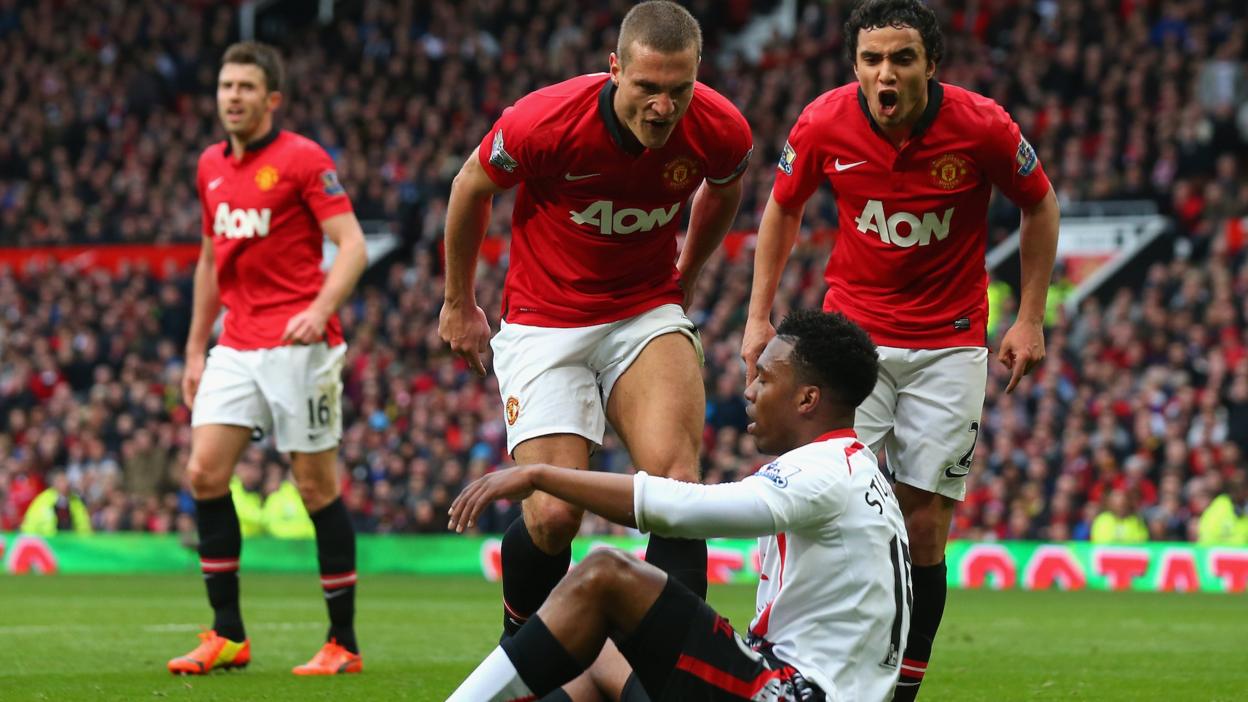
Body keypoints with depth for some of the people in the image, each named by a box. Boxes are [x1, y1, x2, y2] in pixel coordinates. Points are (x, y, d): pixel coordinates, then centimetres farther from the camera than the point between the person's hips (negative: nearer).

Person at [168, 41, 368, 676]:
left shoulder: (302, 159, -7)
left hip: (297, 345, -6)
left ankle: (343, 643, 5)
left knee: (317, 486, -3)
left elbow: (352, 245, -12)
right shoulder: (211, 166, 14)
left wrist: (320, 309, -28)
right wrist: (195, 348, 20)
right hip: (237, 346, 6)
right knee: (204, 473, -6)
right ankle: (227, 635, 2)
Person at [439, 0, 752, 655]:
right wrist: (459, 304, 9)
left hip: (647, 313, 2)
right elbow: (470, 189, -2)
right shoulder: (544, 121, -24)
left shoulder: (721, 131, -15)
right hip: (544, 324, -2)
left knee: (676, 484, -21)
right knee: (552, 516, -13)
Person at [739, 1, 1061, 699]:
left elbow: (1040, 204, 3)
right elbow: (783, 209, 8)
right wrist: (760, 315, 6)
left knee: (925, 527, -3)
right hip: (854, 328, 1)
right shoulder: (824, 124, -12)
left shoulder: (982, 125, -16)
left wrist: (1030, 320, 1)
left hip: (951, 345, 0)